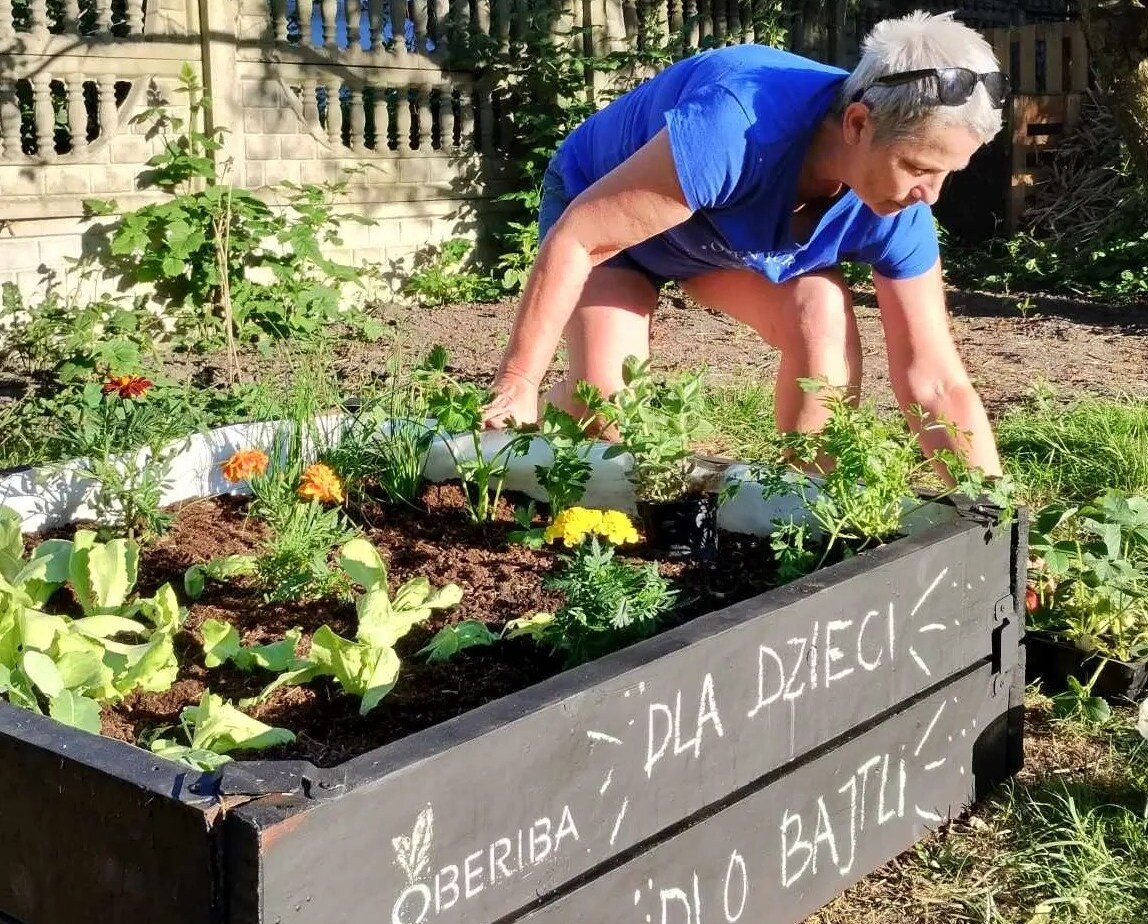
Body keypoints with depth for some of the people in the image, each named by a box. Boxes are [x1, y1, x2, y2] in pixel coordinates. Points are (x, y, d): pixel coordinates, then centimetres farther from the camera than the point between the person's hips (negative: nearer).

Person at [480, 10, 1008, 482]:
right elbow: (574, 237, -36)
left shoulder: (897, 210, -26)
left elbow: (936, 383, -20)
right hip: (598, 198, -4)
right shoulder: (736, 129, -44)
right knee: (603, 394, -23)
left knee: (826, 323, -22)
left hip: (735, 232, 4)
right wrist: (516, 386, -30)